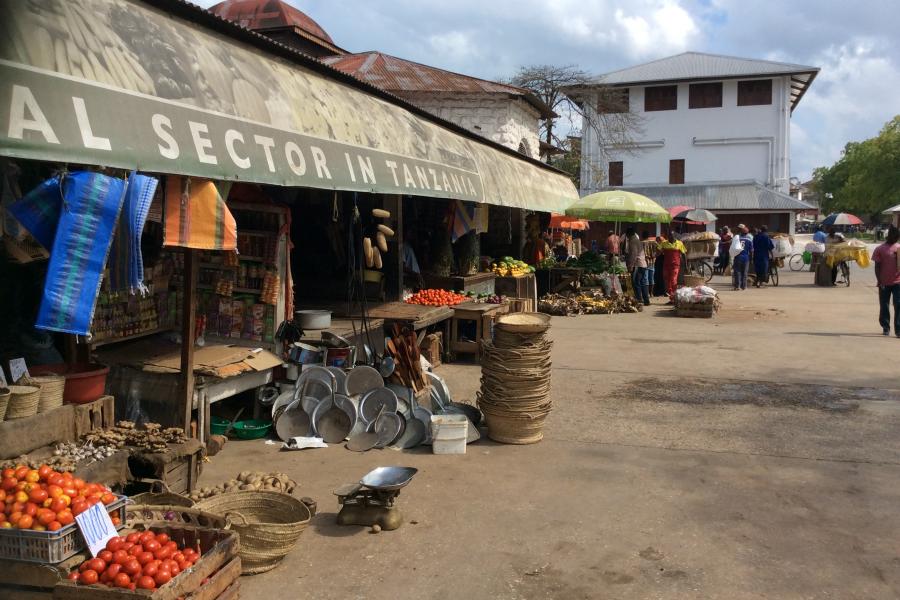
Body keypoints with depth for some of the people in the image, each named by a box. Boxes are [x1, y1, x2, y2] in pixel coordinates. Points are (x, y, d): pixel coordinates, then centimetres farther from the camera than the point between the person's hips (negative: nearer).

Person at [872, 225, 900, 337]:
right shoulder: (880, 249, -1)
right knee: (884, 306, 7)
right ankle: (885, 327, 21)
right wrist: (879, 281, -9)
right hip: (884, 283, -1)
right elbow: (877, 267, -2)